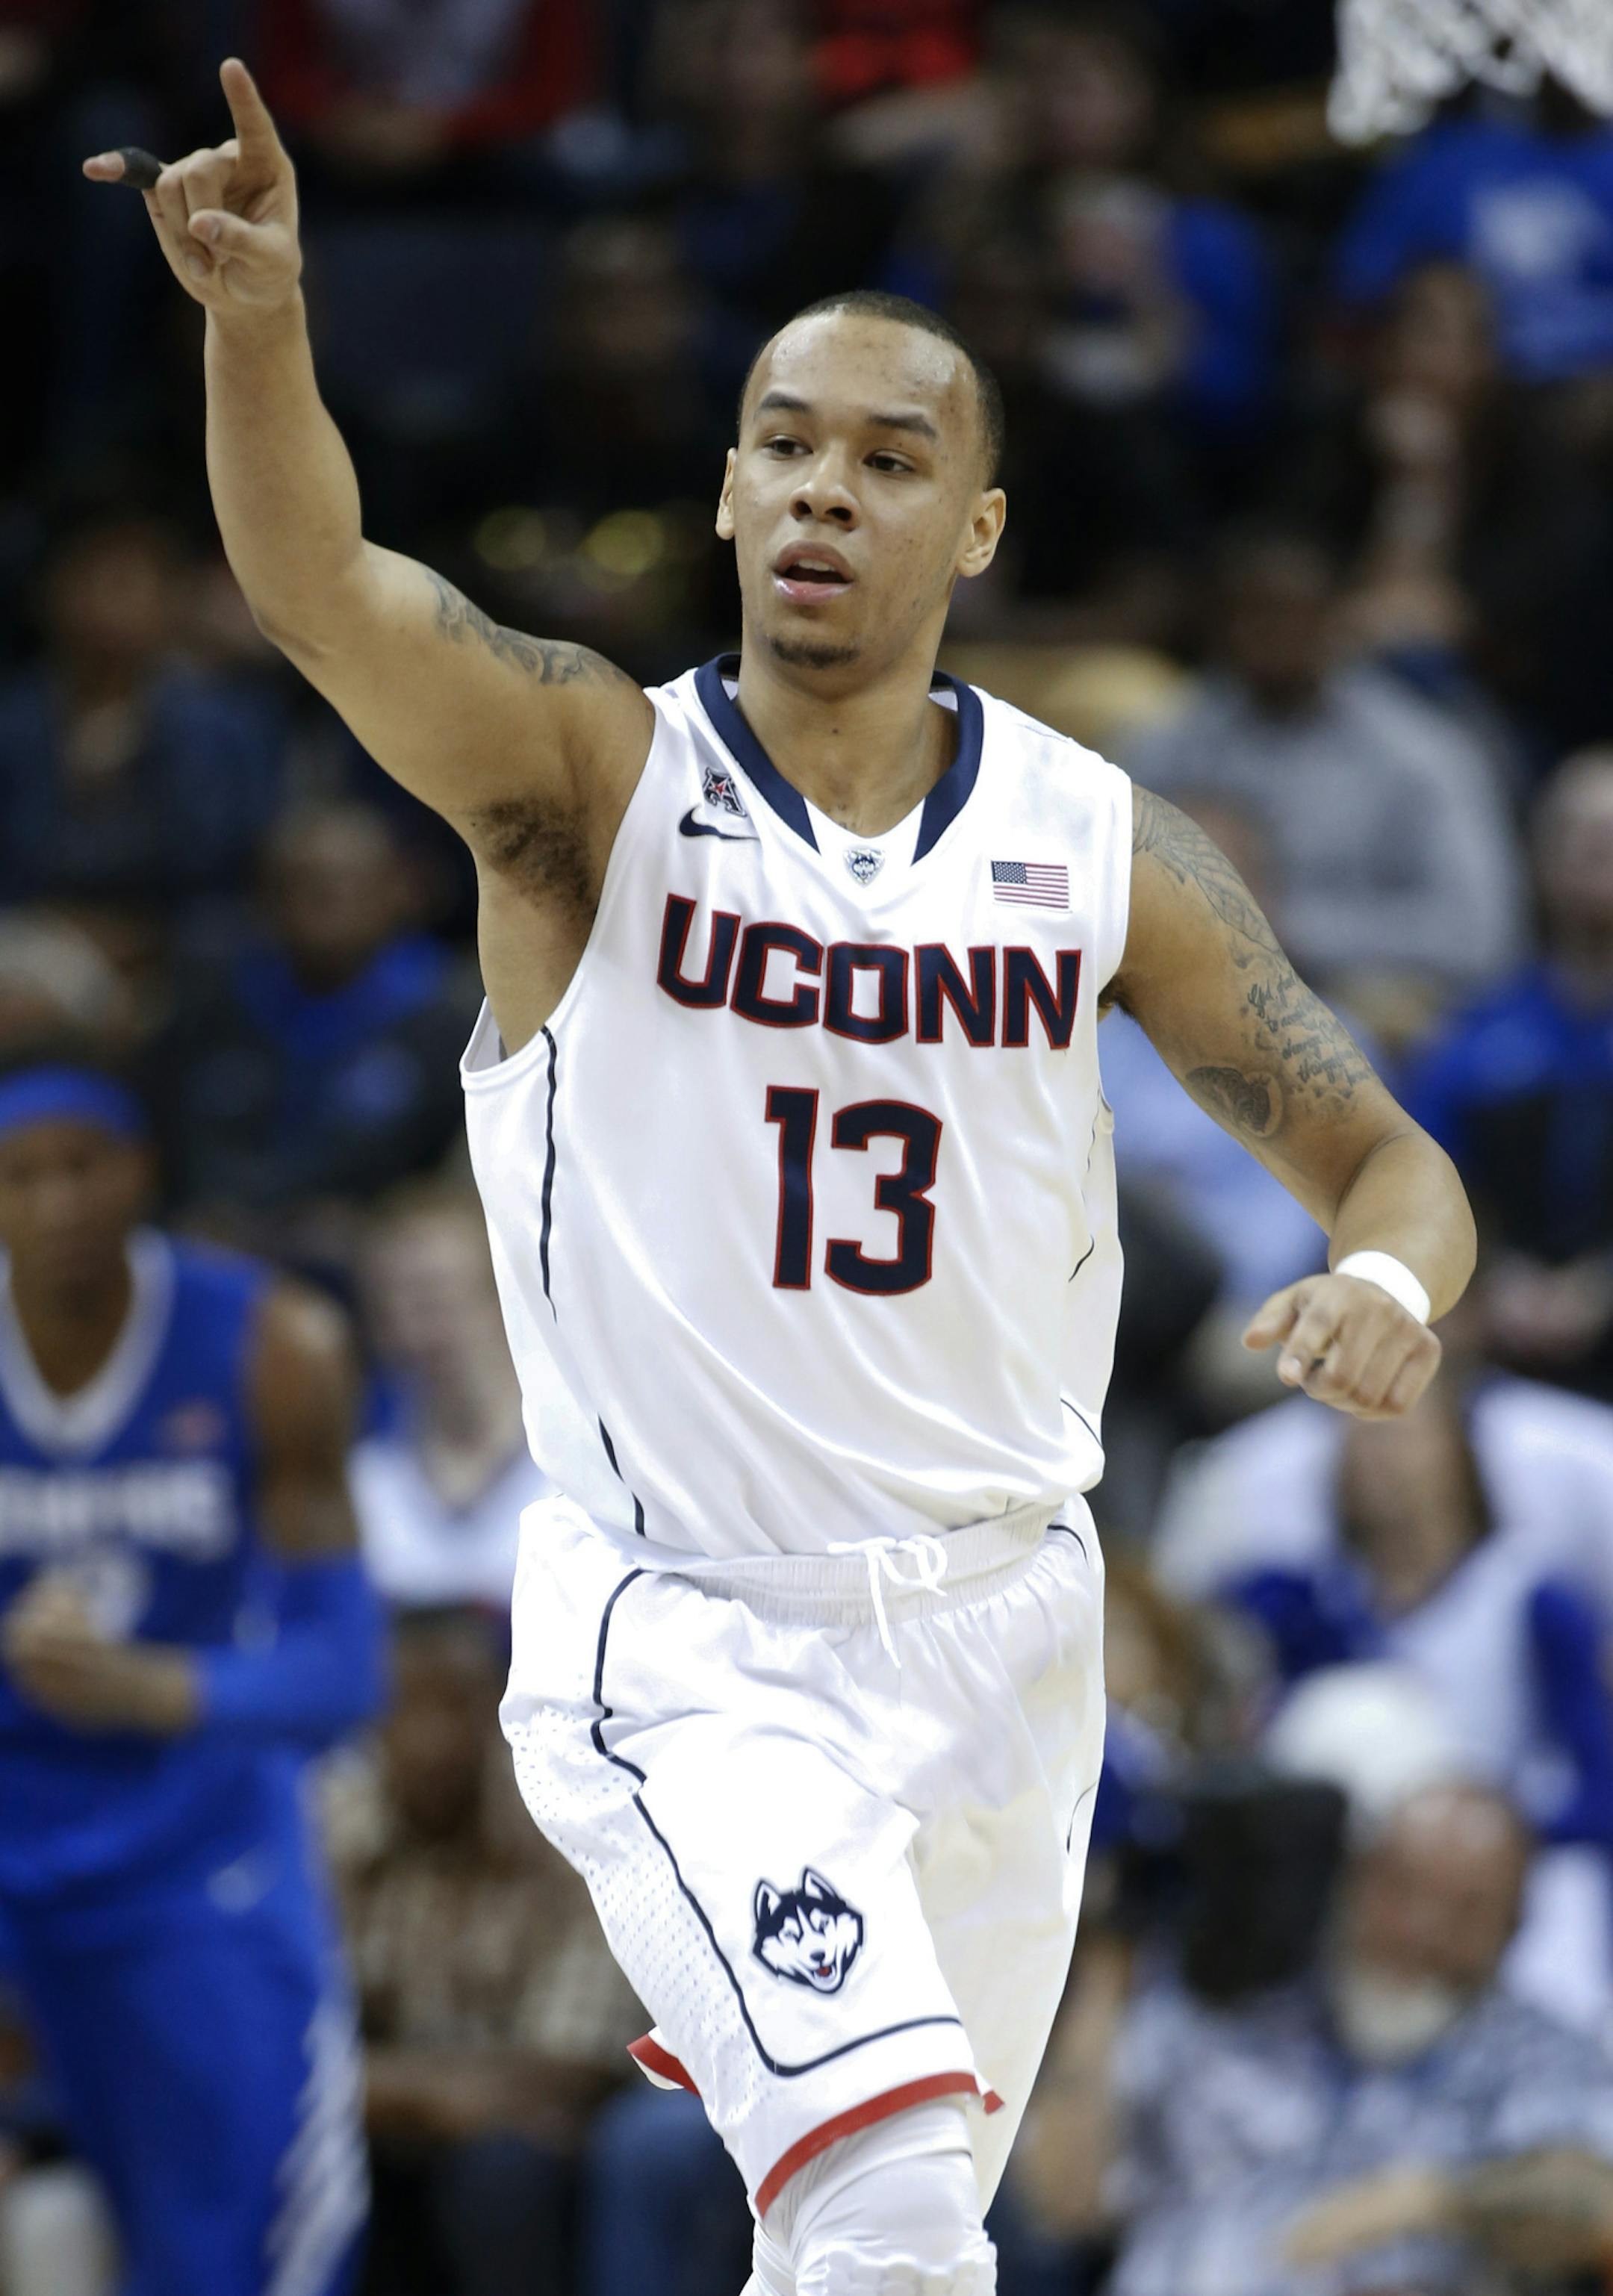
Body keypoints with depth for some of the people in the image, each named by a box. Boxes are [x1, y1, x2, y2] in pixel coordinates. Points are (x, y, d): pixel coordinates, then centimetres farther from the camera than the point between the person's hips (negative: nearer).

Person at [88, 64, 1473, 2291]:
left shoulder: (1103, 847, 2)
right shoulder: (594, 773, -6)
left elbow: (1383, 1156, 4)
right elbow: (317, 588, -25)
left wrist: (1388, 1287, -21)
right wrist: (260, 321, -45)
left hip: (998, 1628, 4)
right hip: (684, 1642, -4)